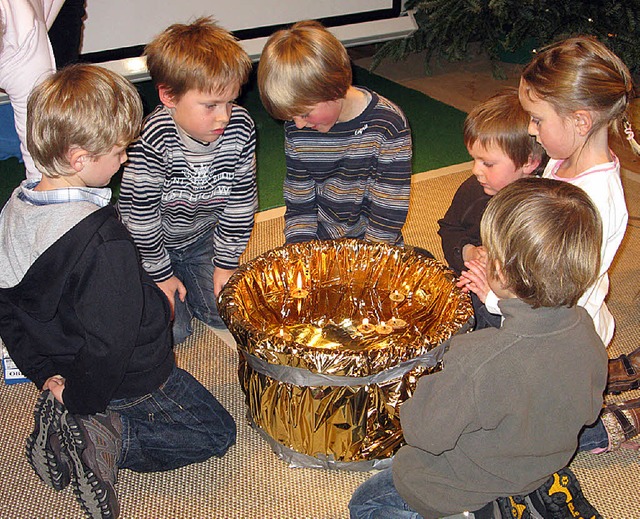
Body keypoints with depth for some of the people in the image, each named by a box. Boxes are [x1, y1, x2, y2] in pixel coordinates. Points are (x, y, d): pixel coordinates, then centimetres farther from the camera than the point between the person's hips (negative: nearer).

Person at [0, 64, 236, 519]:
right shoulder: (102, 239, -33)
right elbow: (111, 339, -29)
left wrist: (45, 374, 6)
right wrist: (80, 399, -13)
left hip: (60, 366, 7)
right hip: (131, 378, -7)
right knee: (217, 432, 12)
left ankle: (60, 422, 9)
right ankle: (106, 438, -6)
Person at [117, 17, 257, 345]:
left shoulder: (240, 128, -20)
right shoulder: (152, 142, -33)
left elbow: (241, 201, -8)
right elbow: (140, 214, -22)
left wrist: (227, 263, -4)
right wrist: (159, 273, -13)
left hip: (203, 237, 4)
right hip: (150, 243, -4)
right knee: (170, 330, -9)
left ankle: (186, 284, 26)